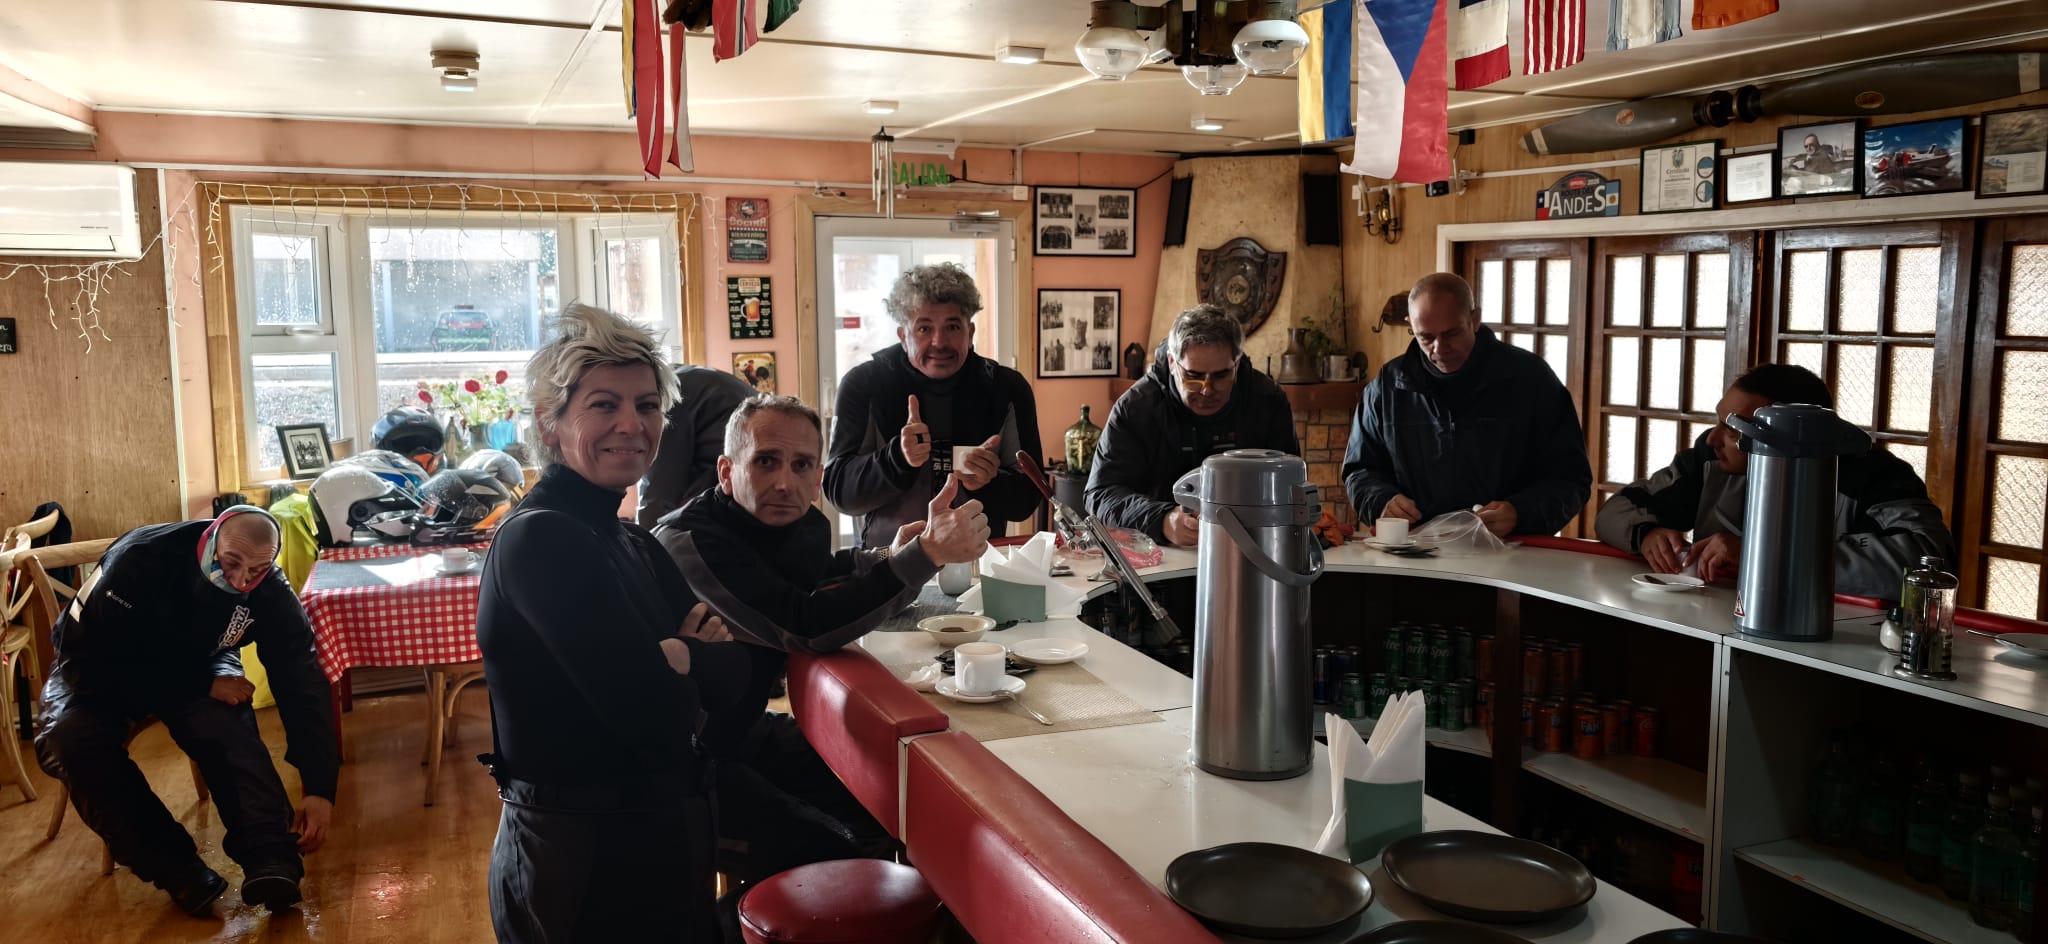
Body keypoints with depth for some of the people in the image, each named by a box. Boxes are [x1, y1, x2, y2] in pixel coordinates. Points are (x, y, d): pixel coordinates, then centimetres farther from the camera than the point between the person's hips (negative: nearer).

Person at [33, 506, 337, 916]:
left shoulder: (272, 595, -24)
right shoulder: (138, 560, -33)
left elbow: (302, 686, -22)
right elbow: (88, 661, -29)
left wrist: (320, 788, -29)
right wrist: (202, 686, -32)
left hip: (197, 664, 1)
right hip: (102, 670, -1)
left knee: (226, 723, -34)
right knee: (70, 740, -33)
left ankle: (270, 860, -37)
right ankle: (174, 866, -27)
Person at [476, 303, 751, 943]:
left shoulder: (634, 544, 8)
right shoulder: (539, 539, -20)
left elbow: (732, 673, 4)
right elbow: (653, 714, -28)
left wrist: (679, 656, -16)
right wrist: (694, 660, -8)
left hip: (664, 841, 8)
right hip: (586, 866, -8)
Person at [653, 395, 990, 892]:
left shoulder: (799, 524, -1)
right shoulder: (686, 543, -27)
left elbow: (824, 573, 21)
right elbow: (806, 626, -38)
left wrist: (890, 556, -2)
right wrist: (925, 553, -44)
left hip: (741, 732, 9)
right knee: (834, 857, -18)